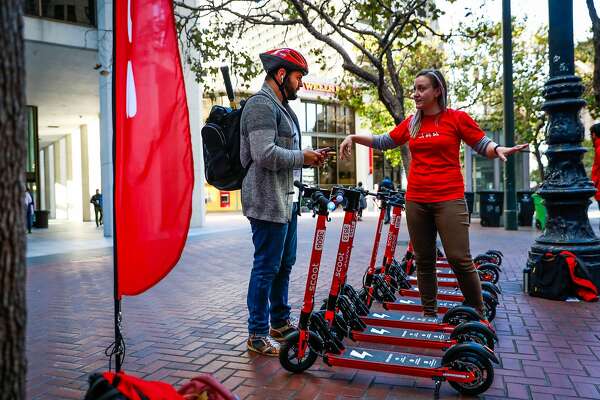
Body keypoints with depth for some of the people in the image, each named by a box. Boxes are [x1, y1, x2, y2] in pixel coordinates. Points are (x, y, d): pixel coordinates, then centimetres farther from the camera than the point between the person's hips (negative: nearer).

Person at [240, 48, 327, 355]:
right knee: (266, 268, -3)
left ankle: (280, 322, 32)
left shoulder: (281, 106, 20)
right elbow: (265, 154, -25)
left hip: (286, 200, 11)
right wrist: (302, 157, -14)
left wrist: (309, 158, 8)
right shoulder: (262, 105, -13)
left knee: (284, 264, 17)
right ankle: (257, 335, 10)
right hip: (267, 202, -11)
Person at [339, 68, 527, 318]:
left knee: (459, 258, -7)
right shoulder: (411, 123, 11)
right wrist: (353, 137, 10)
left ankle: (478, 313, 14)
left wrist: (499, 150, -17)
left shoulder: (457, 118, 0)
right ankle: (429, 313, 22)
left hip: (449, 199, -4)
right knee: (423, 260, 9)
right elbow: (383, 142, 19)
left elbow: (483, 146, 4)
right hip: (416, 201, 4)